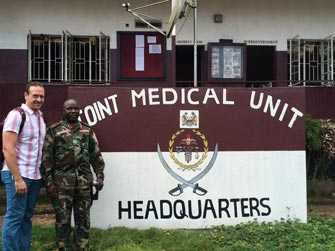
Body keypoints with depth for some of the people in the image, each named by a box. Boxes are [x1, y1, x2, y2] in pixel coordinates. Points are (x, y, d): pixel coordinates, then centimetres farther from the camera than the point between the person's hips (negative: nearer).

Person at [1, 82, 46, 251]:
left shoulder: (40, 116, 12)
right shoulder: (17, 115, -10)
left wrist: (44, 175, 9)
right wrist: (18, 179, -18)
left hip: (35, 176, 7)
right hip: (18, 175, -7)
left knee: (27, 217, 12)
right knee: (14, 218, -2)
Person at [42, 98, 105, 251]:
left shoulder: (87, 131, 12)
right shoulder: (54, 131, 2)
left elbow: (96, 155, 14)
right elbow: (46, 157, -2)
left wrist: (99, 175, 6)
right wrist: (48, 181, -8)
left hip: (84, 181, 3)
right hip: (62, 181, -3)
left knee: (83, 218, 8)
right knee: (63, 218, 2)